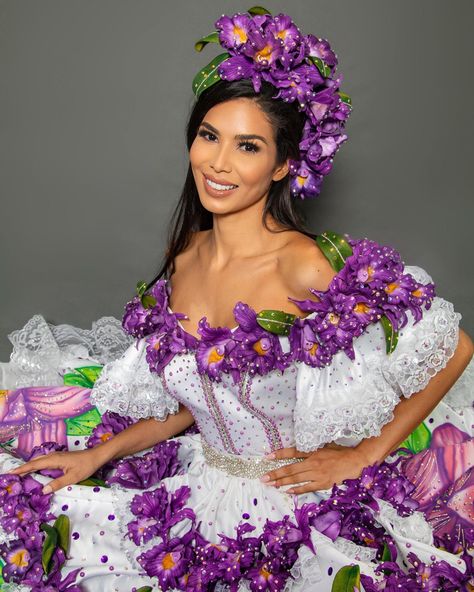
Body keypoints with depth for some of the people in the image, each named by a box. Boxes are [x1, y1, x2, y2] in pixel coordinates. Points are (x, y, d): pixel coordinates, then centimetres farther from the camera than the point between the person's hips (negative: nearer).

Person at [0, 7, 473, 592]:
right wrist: (96, 455, 1)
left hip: (303, 508, -5)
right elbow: (187, 405, 9)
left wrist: (361, 455, -10)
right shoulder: (184, 262, -1)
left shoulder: (312, 267, -23)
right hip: (204, 493, 5)